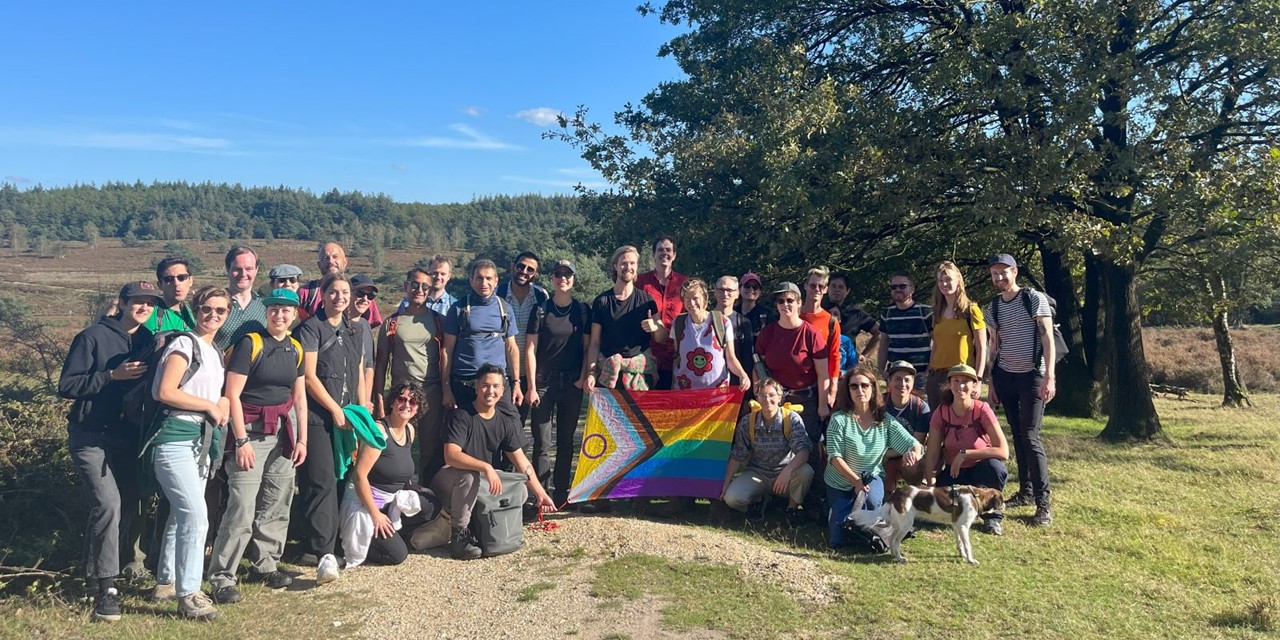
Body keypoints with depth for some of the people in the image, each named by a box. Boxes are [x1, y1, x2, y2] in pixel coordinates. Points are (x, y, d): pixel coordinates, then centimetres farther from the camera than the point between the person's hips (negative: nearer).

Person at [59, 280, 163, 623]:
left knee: (125, 504, 9)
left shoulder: (148, 341, 6)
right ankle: (105, 585, -9)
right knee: (108, 504, -18)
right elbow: (67, 386, -13)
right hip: (91, 438, -6)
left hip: (128, 438, 6)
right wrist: (112, 374, -21)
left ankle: (96, 573, 28)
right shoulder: (93, 337, -9)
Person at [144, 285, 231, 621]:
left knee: (182, 514, 17)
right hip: (175, 438, -9)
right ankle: (188, 594, -4)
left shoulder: (216, 352, 16)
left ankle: (165, 581, 30)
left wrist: (223, 403, 1)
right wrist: (209, 406, -13)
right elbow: (164, 392, -20)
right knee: (196, 515, -13)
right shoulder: (184, 345, -10)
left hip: (201, 439, 9)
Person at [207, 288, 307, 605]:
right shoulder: (250, 344, -8)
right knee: (243, 507, -9)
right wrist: (241, 441, -15)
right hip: (251, 430, -6)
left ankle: (265, 565, 25)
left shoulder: (296, 349, 9)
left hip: (284, 431, 6)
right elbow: (232, 395, -11)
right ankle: (221, 577, 3)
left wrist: (302, 439, 10)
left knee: (277, 503, 10)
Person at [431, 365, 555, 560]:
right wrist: (486, 467, -41)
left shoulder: (506, 422, 2)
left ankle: (476, 522, 5)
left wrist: (540, 493, -2)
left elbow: (521, 460, 4)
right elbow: (451, 455, -29)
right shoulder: (462, 416, -17)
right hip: (450, 481, -6)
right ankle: (459, 534, -19)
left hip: (481, 483, 6)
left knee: (520, 492, -14)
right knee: (469, 475, -38)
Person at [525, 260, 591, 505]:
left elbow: (587, 347, 9)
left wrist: (583, 377, -4)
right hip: (544, 381, -2)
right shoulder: (541, 310, 0)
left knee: (566, 440, 9)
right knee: (541, 442, -3)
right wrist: (532, 386, -7)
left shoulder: (582, 311, 6)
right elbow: (531, 349, -1)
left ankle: (561, 494, 18)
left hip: (572, 383, 2)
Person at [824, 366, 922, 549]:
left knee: (872, 501, -36)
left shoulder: (885, 420, -8)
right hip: (841, 482, -1)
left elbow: (915, 446, -11)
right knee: (837, 542, -4)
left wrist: (913, 453, -35)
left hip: (871, 477, 1)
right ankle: (836, 513, 31)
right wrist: (856, 481, -26)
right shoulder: (839, 419, -16)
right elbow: (834, 457, -17)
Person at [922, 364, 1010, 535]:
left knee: (996, 468, -37)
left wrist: (965, 453, -28)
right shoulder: (940, 413, -10)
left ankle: (992, 515, -8)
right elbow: (931, 456, -10)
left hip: (980, 471, -2)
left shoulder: (982, 410, -16)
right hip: (953, 474, 2)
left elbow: (1003, 451, -24)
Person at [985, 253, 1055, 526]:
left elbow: (1047, 338, -11)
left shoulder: (1035, 299, -8)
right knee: (1017, 435, 10)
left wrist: (1049, 377, -19)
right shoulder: (993, 307, 8)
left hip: (1032, 376, -5)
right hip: (1005, 376, 5)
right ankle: (1026, 492, 19)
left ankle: (1043, 503, -4)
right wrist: (992, 382, 11)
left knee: (1030, 437, -10)